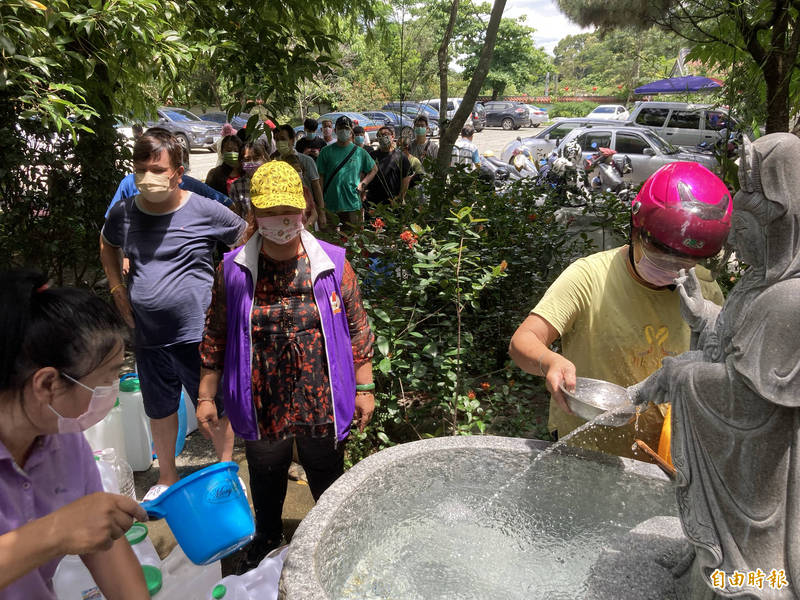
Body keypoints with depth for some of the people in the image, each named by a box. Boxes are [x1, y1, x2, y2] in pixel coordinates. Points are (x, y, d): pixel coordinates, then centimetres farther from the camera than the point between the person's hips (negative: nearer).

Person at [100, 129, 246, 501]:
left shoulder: (206, 211, -11)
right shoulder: (123, 213, 0)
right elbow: (107, 246, 23)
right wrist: (117, 288, 9)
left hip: (200, 334, -4)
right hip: (149, 336, 4)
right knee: (159, 410, 19)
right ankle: (166, 478, 42)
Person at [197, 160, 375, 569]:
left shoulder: (333, 264, -9)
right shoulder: (234, 270, -7)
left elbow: (357, 329, -3)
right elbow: (215, 337, 1)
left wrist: (364, 388, -3)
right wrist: (206, 396, 2)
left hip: (323, 405, -1)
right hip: (262, 407, 1)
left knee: (327, 479, 20)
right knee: (265, 479, 25)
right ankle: (266, 540, 54)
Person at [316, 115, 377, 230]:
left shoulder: (359, 152, 7)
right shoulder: (326, 151, 3)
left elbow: (374, 169, 17)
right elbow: (320, 176, 3)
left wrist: (363, 184, 2)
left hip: (353, 204, 1)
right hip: (330, 205, -1)